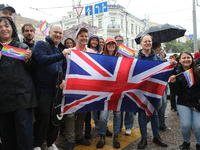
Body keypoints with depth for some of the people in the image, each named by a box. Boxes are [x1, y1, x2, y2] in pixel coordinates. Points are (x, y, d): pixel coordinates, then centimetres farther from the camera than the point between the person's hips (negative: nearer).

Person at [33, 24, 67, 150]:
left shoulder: (62, 49, 17)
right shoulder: (41, 45, -1)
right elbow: (41, 59, -21)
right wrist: (61, 55, -30)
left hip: (57, 88, 6)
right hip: (43, 88, -5)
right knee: (43, 115, -2)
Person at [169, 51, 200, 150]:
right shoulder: (177, 73, 0)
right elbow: (178, 92, -3)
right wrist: (173, 82, -20)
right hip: (183, 103, 0)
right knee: (186, 125, -11)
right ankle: (186, 142, 22)